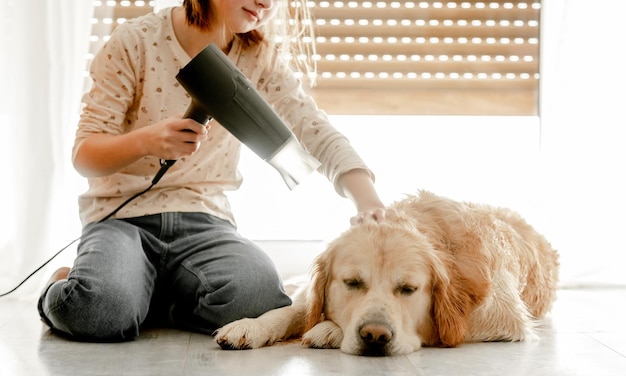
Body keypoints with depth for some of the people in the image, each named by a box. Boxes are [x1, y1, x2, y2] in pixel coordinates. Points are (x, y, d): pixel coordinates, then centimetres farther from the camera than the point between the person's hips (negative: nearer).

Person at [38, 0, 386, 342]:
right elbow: (84, 153, -6)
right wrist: (146, 140, -28)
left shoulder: (261, 57, 3)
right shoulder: (137, 41, -6)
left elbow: (317, 133, -7)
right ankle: (66, 286, 4)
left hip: (204, 216, 2)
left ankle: (151, 292, -1)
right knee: (100, 310, -34)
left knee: (260, 298, -31)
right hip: (123, 214, -2)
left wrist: (366, 198, -26)